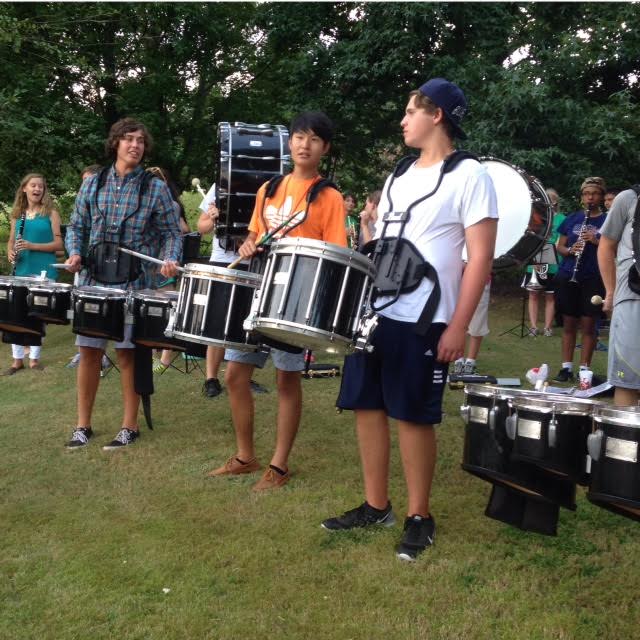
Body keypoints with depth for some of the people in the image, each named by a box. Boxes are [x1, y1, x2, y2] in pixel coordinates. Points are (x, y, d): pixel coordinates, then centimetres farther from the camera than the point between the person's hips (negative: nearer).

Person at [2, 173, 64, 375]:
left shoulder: (51, 213, -1)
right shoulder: (17, 215, 10)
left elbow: (59, 244, -6)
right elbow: (11, 242, 16)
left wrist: (32, 246, -16)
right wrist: (11, 253, -6)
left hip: (43, 272, -3)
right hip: (22, 271, 3)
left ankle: (34, 358, 15)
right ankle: (17, 359, 14)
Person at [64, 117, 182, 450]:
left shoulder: (155, 188, 0)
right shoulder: (92, 183, 8)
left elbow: (171, 233, 2)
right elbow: (77, 226, 13)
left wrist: (169, 260, -17)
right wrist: (75, 253, -5)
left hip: (135, 283, -3)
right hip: (93, 279, 3)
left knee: (128, 353, 2)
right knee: (88, 351, 6)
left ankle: (129, 426, 14)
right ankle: (83, 425, 17)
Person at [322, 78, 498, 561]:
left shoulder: (469, 176, -6)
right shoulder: (398, 176, 15)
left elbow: (481, 258, -11)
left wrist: (459, 326, -16)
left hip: (423, 321, -7)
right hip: (373, 313, 7)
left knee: (413, 416, 0)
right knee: (367, 407, 9)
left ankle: (420, 517, 15)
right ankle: (376, 506, 23)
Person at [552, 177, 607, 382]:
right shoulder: (572, 219, 9)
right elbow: (559, 246, 11)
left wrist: (596, 241, -19)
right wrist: (570, 250, -11)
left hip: (594, 279, -2)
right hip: (567, 277, 3)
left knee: (588, 325, 0)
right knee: (569, 324, 7)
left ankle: (584, 370, 8)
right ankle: (566, 367, 13)